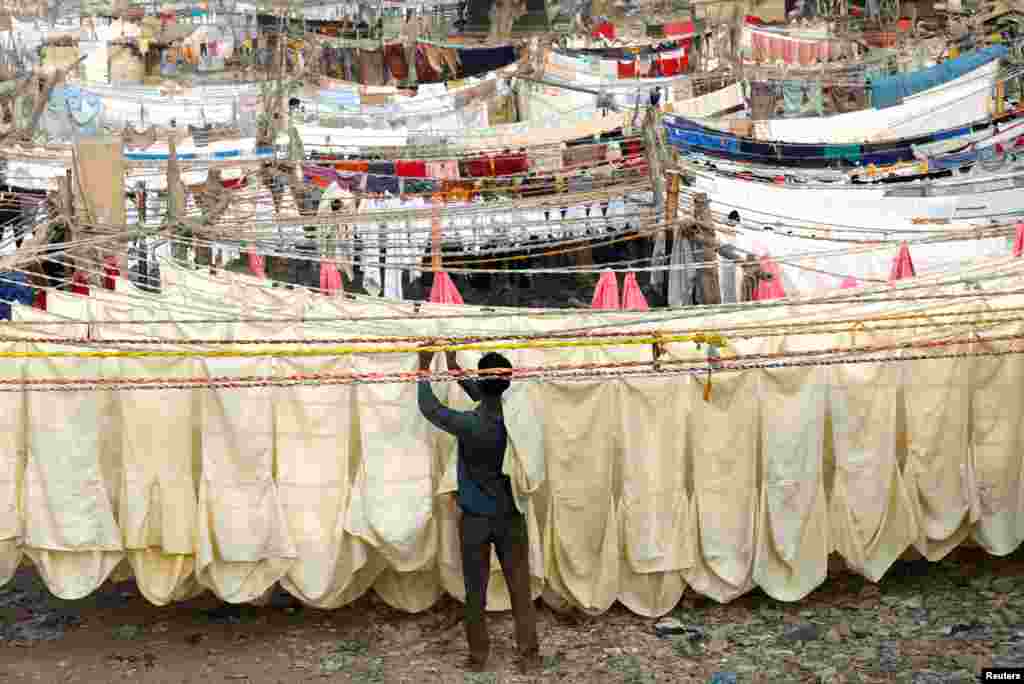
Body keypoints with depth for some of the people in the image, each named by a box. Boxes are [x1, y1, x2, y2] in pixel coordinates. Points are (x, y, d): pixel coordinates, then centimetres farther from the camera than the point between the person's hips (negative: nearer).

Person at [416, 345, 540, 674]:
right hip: (511, 516, 3)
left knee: (476, 590, 11)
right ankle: (528, 654, 14)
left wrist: (424, 369, 4)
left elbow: (429, 408, -8)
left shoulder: (470, 424, -23)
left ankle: (478, 656, 21)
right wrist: (453, 366, 17)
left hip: (475, 519, -3)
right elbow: (487, 398, 10)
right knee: (520, 588, 10)